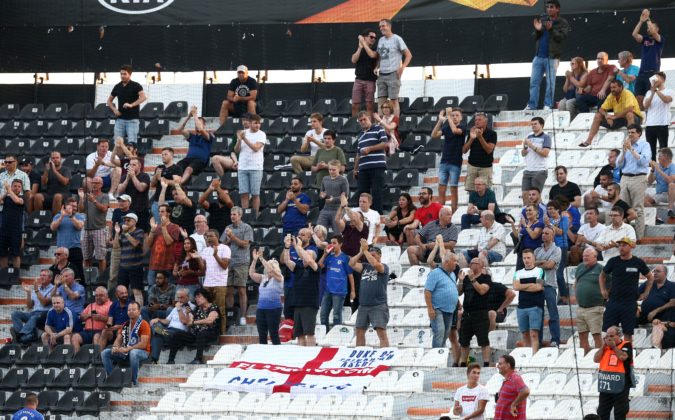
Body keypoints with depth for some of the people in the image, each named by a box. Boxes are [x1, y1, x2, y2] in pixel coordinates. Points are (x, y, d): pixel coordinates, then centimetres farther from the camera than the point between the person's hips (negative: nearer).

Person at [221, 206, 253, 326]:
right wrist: (229, 240, -4)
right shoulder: (228, 228, 17)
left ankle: (243, 317, -6)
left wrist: (232, 236, -9)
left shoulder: (246, 228, 2)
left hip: (241, 262, -5)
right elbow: (223, 245, 16)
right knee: (229, 291, 3)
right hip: (228, 262, 5)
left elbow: (245, 244, -6)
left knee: (241, 290, -6)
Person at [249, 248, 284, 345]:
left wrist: (262, 259, -19)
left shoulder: (279, 278, -2)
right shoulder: (263, 278, 14)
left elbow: (271, 270, -18)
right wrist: (255, 260, -5)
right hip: (261, 308, 6)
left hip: (274, 308, -6)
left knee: (273, 334, -5)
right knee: (262, 335, 7)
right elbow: (251, 273, 4)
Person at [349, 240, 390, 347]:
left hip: (378, 306, -6)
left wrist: (365, 250, -16)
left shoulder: (384, 267, -1)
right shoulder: (365, 266, 13)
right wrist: (361, 252, -7)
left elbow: (375, 264, -22)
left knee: (381, 332, -12)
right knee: (359, 331, 10)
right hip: (363, 305, 6)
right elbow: (352, 264, 0)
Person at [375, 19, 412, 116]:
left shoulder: (397, 39, -5)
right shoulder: (380, 40, 14)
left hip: (393, 74, -6)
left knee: (394, 100, -5)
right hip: (381, 74, 6)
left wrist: (402, 68, -16)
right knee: (381, 101, 3)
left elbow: (408, 55, -6)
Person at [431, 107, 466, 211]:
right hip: (444, 162, 4)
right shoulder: (446, 127, 9)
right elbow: (434, 135, -3)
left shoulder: (462, 127, -4)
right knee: (441, 190, 2)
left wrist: (448, 117, -21)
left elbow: (455, 130, -26)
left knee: (453, 190, -1)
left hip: (455, 163, -4)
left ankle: (454, 213, 4)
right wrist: (440, 120, -10)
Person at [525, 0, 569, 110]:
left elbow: (561, 37, -10)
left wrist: (551, 29, -24)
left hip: (552, 57, -4)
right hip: (538, 56, 4)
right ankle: (532, 105, 1)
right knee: (534, 81, 0)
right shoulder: (542, 19, 14)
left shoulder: (563, 23, 3)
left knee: (550, 82, -4)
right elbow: (535, 37, 15)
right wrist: (537, 30, -7)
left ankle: (548, 105, -1)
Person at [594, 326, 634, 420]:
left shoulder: (626, 345, -5)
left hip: (620, 386, -6)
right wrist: (604, 346, -3)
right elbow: (596, 359, 3)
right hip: (605, 385, 6)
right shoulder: (605, 347, 12)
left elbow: (623, 357, -24)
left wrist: (614, 346, -13)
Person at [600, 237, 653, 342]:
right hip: (613, 301, 2)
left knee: (628, 332, 1)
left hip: (630, 302, -2)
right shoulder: (613, 261, 4)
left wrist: (645, 293, 7)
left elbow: (650, 277, 13)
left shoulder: (638, 262, 0)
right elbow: (603, 275, 20)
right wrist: (603, 290, 9)